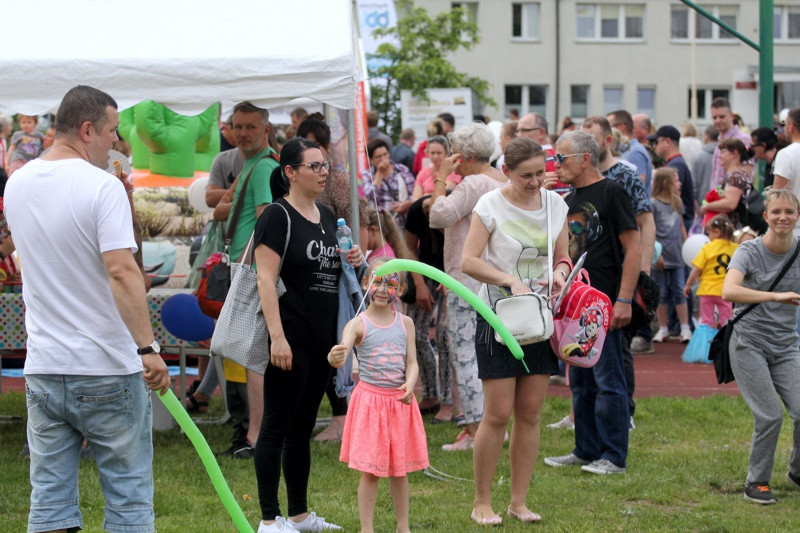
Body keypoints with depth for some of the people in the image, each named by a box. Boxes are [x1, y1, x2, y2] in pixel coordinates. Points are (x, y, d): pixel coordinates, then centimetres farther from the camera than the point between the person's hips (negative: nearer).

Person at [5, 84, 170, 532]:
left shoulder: (18, 185, 8)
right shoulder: (102, 186, -13)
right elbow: (121, 270, -24)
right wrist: (148, 348, -25)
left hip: (43, 369, 6)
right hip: (109, 369, -6)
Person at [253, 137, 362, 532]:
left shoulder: (327, 216, 14)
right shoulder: (277, 215, -10)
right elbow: (266, 279, -16)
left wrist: (353, 260, 3)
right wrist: (277, 337, -22)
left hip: (322, 338, 8)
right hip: (291, 338, -8)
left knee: (303, 428, 14)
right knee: (277, 426, -3)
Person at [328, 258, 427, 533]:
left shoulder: (405, 323, 5)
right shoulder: (359, 324, -7)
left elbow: (412, 363, 3)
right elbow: (340, 355, -21)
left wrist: (410, 385, -18)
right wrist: (335, 358, -46)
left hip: (400, 402, 3)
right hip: (369, 400, -3)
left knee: (399, 469, 12)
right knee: (369, 471, -2)